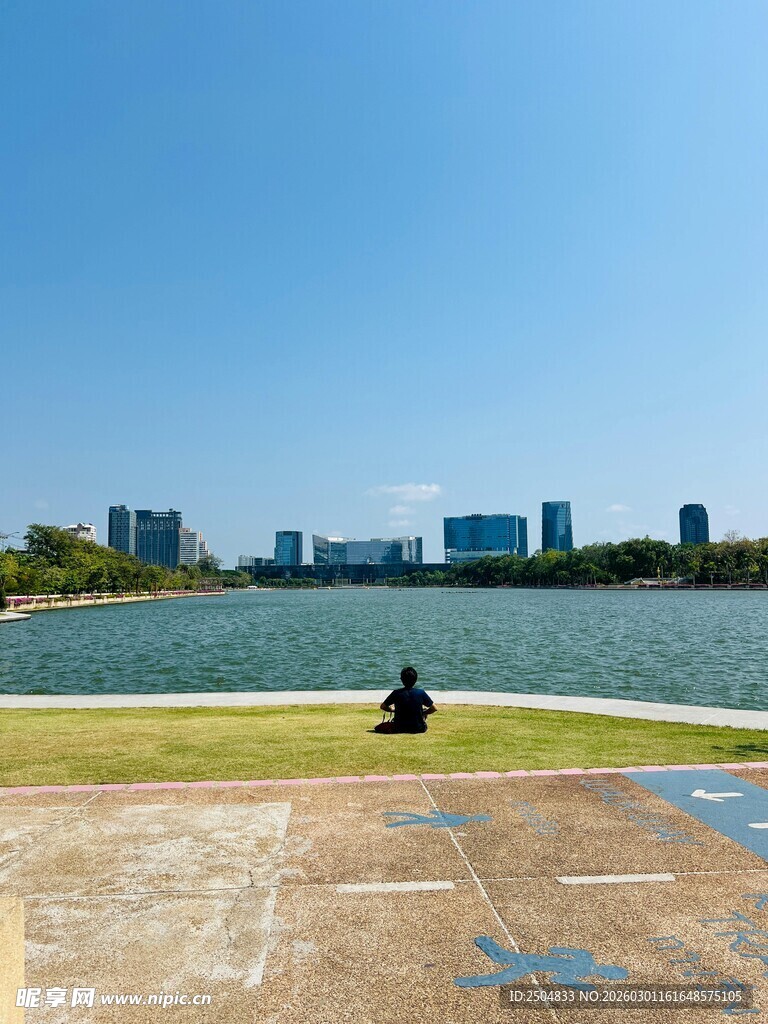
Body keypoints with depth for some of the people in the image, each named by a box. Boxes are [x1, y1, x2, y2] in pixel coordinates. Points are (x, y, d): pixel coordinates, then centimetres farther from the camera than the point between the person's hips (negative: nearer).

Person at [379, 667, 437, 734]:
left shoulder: (396, 693, -11)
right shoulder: (421, 693, -11)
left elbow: (382, 706, 2)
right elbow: (434, 709, -2)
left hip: (400, 729, 1)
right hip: (419, 729, -1)